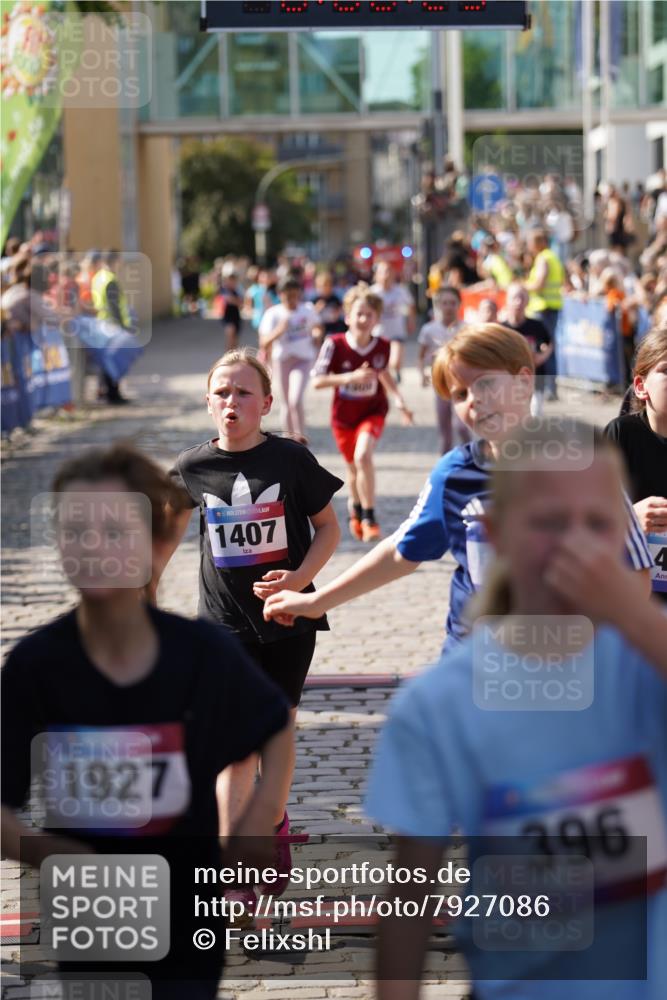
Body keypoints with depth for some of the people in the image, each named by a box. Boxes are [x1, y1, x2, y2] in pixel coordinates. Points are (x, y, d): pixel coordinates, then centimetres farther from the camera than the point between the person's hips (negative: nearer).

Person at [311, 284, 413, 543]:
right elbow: (317, 381, -19)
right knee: (354, 468, 15)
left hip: (373, 411, -1)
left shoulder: (382, 346, -11)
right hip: (343, 415, 1)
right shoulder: (335, 344, -19)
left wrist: (399, 400, 3)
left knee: (363, 456, -26)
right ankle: (355, 506, 49)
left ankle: (369, 517, -14)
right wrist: (350, 377, -31)